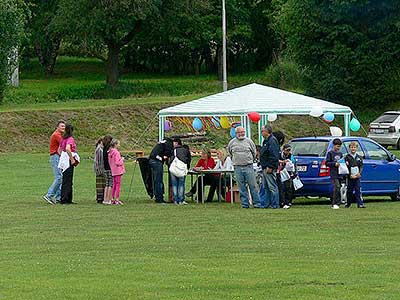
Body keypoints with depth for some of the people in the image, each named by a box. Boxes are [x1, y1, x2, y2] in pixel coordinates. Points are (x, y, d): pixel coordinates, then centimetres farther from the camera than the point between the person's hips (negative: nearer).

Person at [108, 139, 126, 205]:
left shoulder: (110, 152, 10)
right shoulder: (116, 152, -16)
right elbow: (117, 162, -20)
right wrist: (122, 159, -4)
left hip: (113, 171, 9)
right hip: (118, 171, -9)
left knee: (114, 185, 13)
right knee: (118, 185, -5)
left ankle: (112, 199, 15)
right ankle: (117, 199, -5)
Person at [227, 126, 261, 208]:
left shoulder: (248, 141, 4)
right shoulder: (232, 142, 7)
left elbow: (254, 152, 16)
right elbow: (230, 153, 23)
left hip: (248, 167, -1)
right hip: (237, 167, 1)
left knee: (253, 186, -3)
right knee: (241, 187, 2)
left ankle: (256, 203, 0)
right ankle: (245, 204, 7)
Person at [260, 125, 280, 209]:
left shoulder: (272, 141, -13)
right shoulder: (266, 141, 19)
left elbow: (274, 155, -21)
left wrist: (270, 167, -24)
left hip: (269, 168, -11)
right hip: (265, 167, 11)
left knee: (272, 187, -9)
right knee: (266, 187, 12)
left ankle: (275, 204, -9)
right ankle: (268, 204, 16)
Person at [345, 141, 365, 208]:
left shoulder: (359, 157, 11)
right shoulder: (347, 157, 2)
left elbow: (361, 166, 9)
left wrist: (359, 173, -10)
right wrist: (350, 175, -15)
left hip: (357, 177, 1)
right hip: (350, 177, -1)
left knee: (358, 190, -4)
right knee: (350, 191, 5)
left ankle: (360, 204, -8)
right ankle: (348, 203, 15)